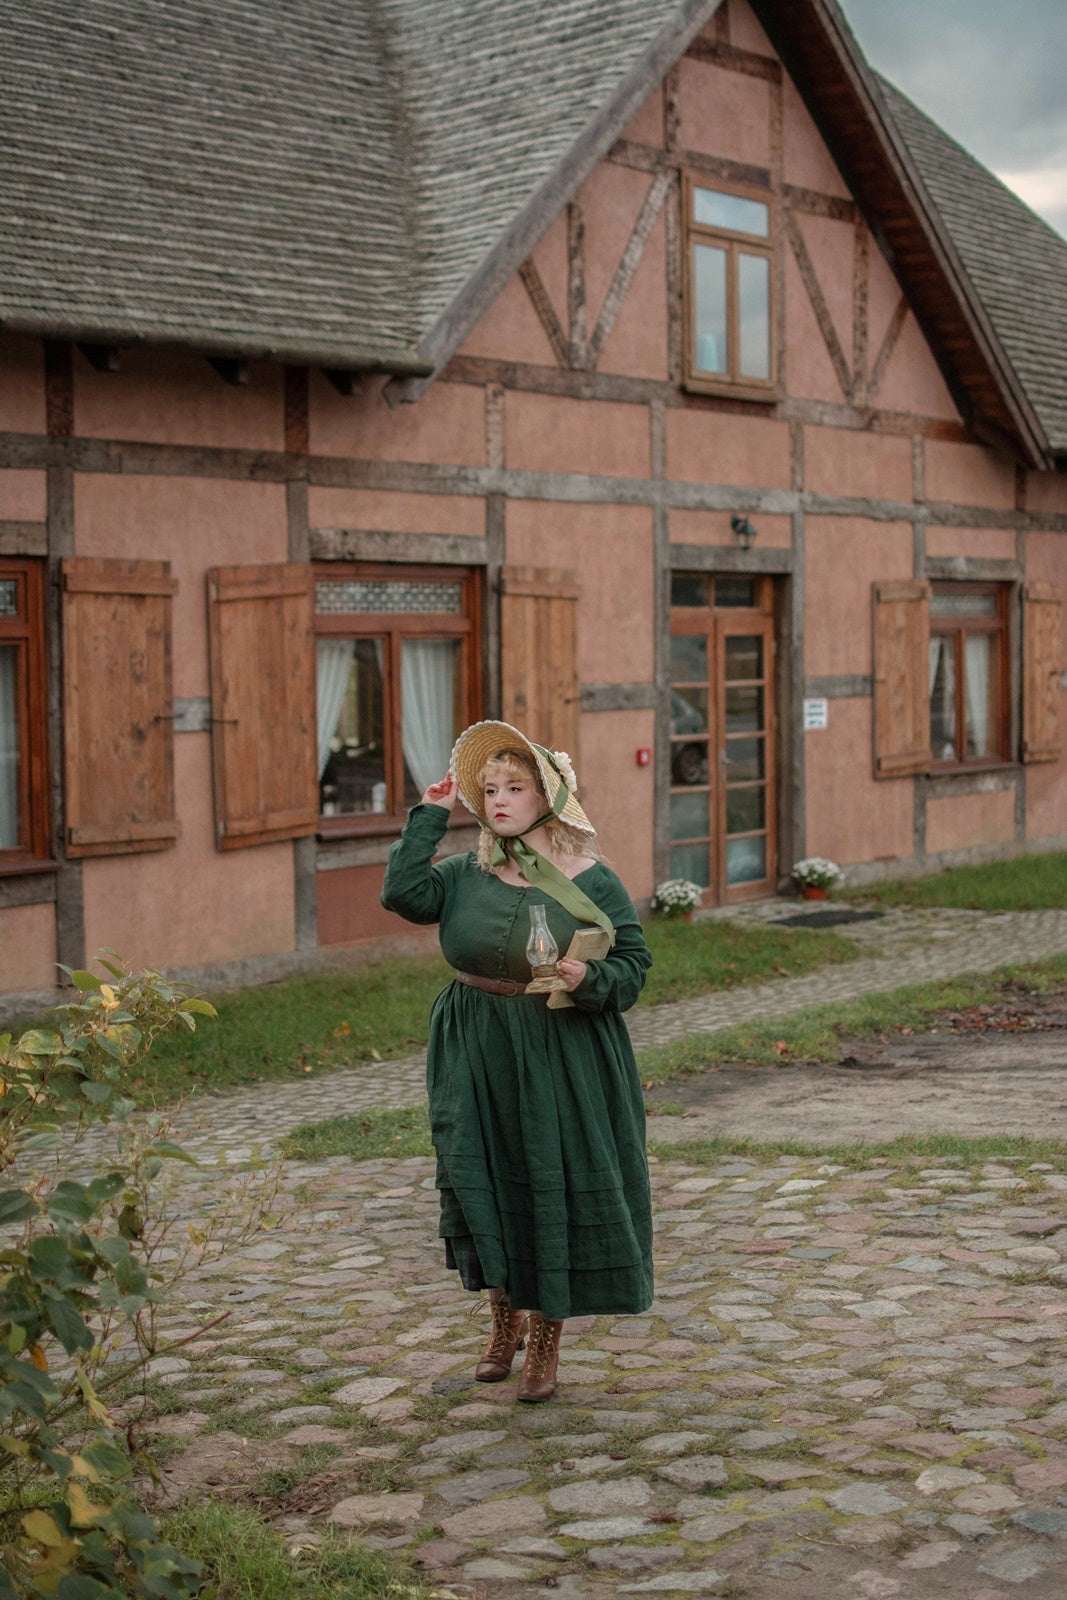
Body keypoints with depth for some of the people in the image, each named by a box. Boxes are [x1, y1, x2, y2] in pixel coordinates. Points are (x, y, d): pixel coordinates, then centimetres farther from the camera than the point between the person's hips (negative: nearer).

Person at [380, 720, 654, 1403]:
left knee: (553, 1188, 2)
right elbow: (403, 893, -13)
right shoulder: (467, 874, 4)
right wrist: (431, 815, -8)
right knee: (486, 1185, 9)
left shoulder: (590, 881, -5)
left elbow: (634, 965, -2)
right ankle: (505, 1319, 32)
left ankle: (546, 1345, 18)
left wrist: (590, 979, -23)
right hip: (476, 1058, 3)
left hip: (562, 1058, -3)